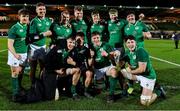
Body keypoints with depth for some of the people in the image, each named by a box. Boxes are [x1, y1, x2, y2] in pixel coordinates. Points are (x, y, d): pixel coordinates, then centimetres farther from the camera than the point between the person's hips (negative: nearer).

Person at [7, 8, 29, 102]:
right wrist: (15, 54, -26)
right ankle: (15, 92, 9)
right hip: (15, 53, -5)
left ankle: (19, 87, 35)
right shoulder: (14, 28, -14)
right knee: (15, 72, 0)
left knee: (21, 71, 16)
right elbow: (10, 44, -16)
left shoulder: (27, 27, 4)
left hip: (24, 53, 5)